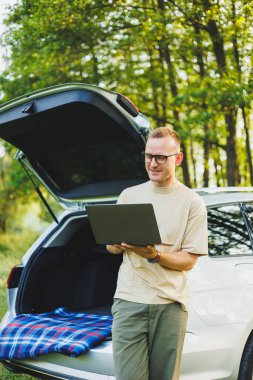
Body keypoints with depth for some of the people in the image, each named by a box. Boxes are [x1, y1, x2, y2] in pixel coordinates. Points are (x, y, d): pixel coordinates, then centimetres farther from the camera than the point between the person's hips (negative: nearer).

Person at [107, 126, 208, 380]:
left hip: (170, 303, -1)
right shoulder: (129, 195, 13)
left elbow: (189, 261, 1)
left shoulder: (192, 202, 4)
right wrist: (121, 243, -7)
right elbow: (111, 247, 17)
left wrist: (155, 255, -16)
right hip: (129, 300, 1)